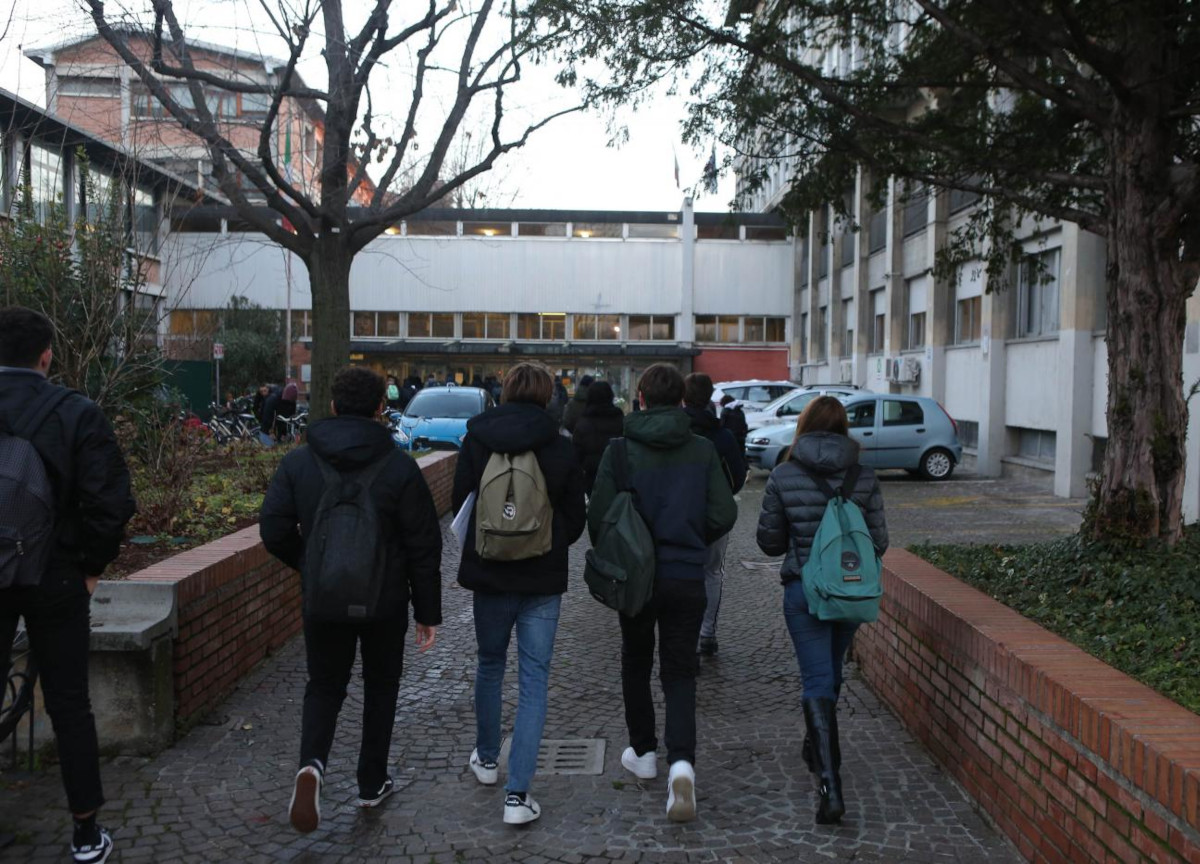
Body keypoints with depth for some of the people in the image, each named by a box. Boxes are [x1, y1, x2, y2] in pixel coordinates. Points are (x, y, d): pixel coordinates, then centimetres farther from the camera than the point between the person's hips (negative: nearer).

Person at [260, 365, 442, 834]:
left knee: (324, 687, 15)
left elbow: (274, 531, -5)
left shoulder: (297, 462, -4)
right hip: (385, 602, -1)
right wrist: (428, 611, -1)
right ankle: (372, 784, 26)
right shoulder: (399, 466, -10)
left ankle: (312, 764, -11)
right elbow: (424, 547, -9)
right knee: (380, 688, 18)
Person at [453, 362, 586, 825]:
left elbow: (460, 504, 2)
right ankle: (517, 793, -2)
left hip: (489, 573, 2)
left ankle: (486, 758, 38)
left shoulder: (475, 441, -6)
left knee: (489, 664, 22)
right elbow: (575, 520, 0)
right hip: (543, 579, -1)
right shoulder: (561, 449, -8)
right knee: (534, 680, 3)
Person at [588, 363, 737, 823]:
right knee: (680, 673, 6)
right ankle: (681, 762, -13)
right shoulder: (703, 451, -4)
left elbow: (598, 515, -12)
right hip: (687, 578, 1)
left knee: (636, 664, 20)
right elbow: (724, 515, -5)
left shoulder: (620, 450, -9)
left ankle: (643, 752, 30)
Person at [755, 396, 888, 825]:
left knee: (817, 681, -1)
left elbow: (769, 542, -2)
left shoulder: (783, 477, -8)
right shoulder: (864, 476, -3)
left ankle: (831, 786, -11)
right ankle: (817, 748, 44)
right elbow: (879, 541, 0)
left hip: (804, 589, -3)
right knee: (831, 673, 23)